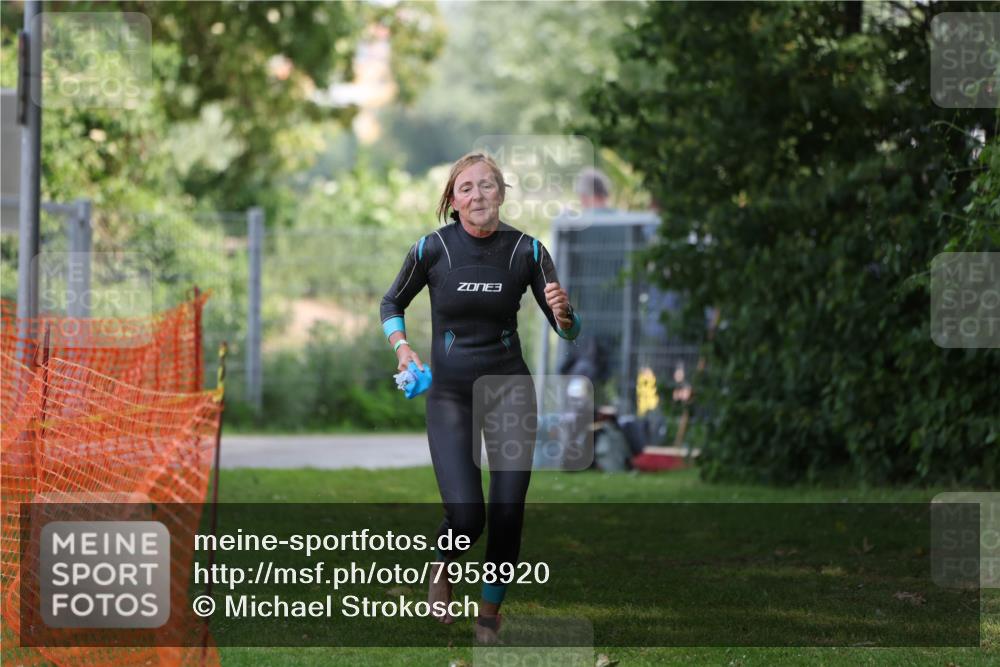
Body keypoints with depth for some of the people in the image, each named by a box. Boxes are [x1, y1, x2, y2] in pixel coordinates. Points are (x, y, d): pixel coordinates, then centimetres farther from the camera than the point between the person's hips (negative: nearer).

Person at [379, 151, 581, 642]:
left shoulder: (527, 250, -8)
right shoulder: (432, 249, -10)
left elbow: (568, 331, -2)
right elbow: (391, 303, 8)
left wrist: (563, 314, -25)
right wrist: (401, 347, -9)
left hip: (509, 386, 1)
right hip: (449, 393, -1)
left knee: (508, 511, -3)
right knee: (466, 515, -13)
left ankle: (490, 612, 19)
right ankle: (443, 564, 23)